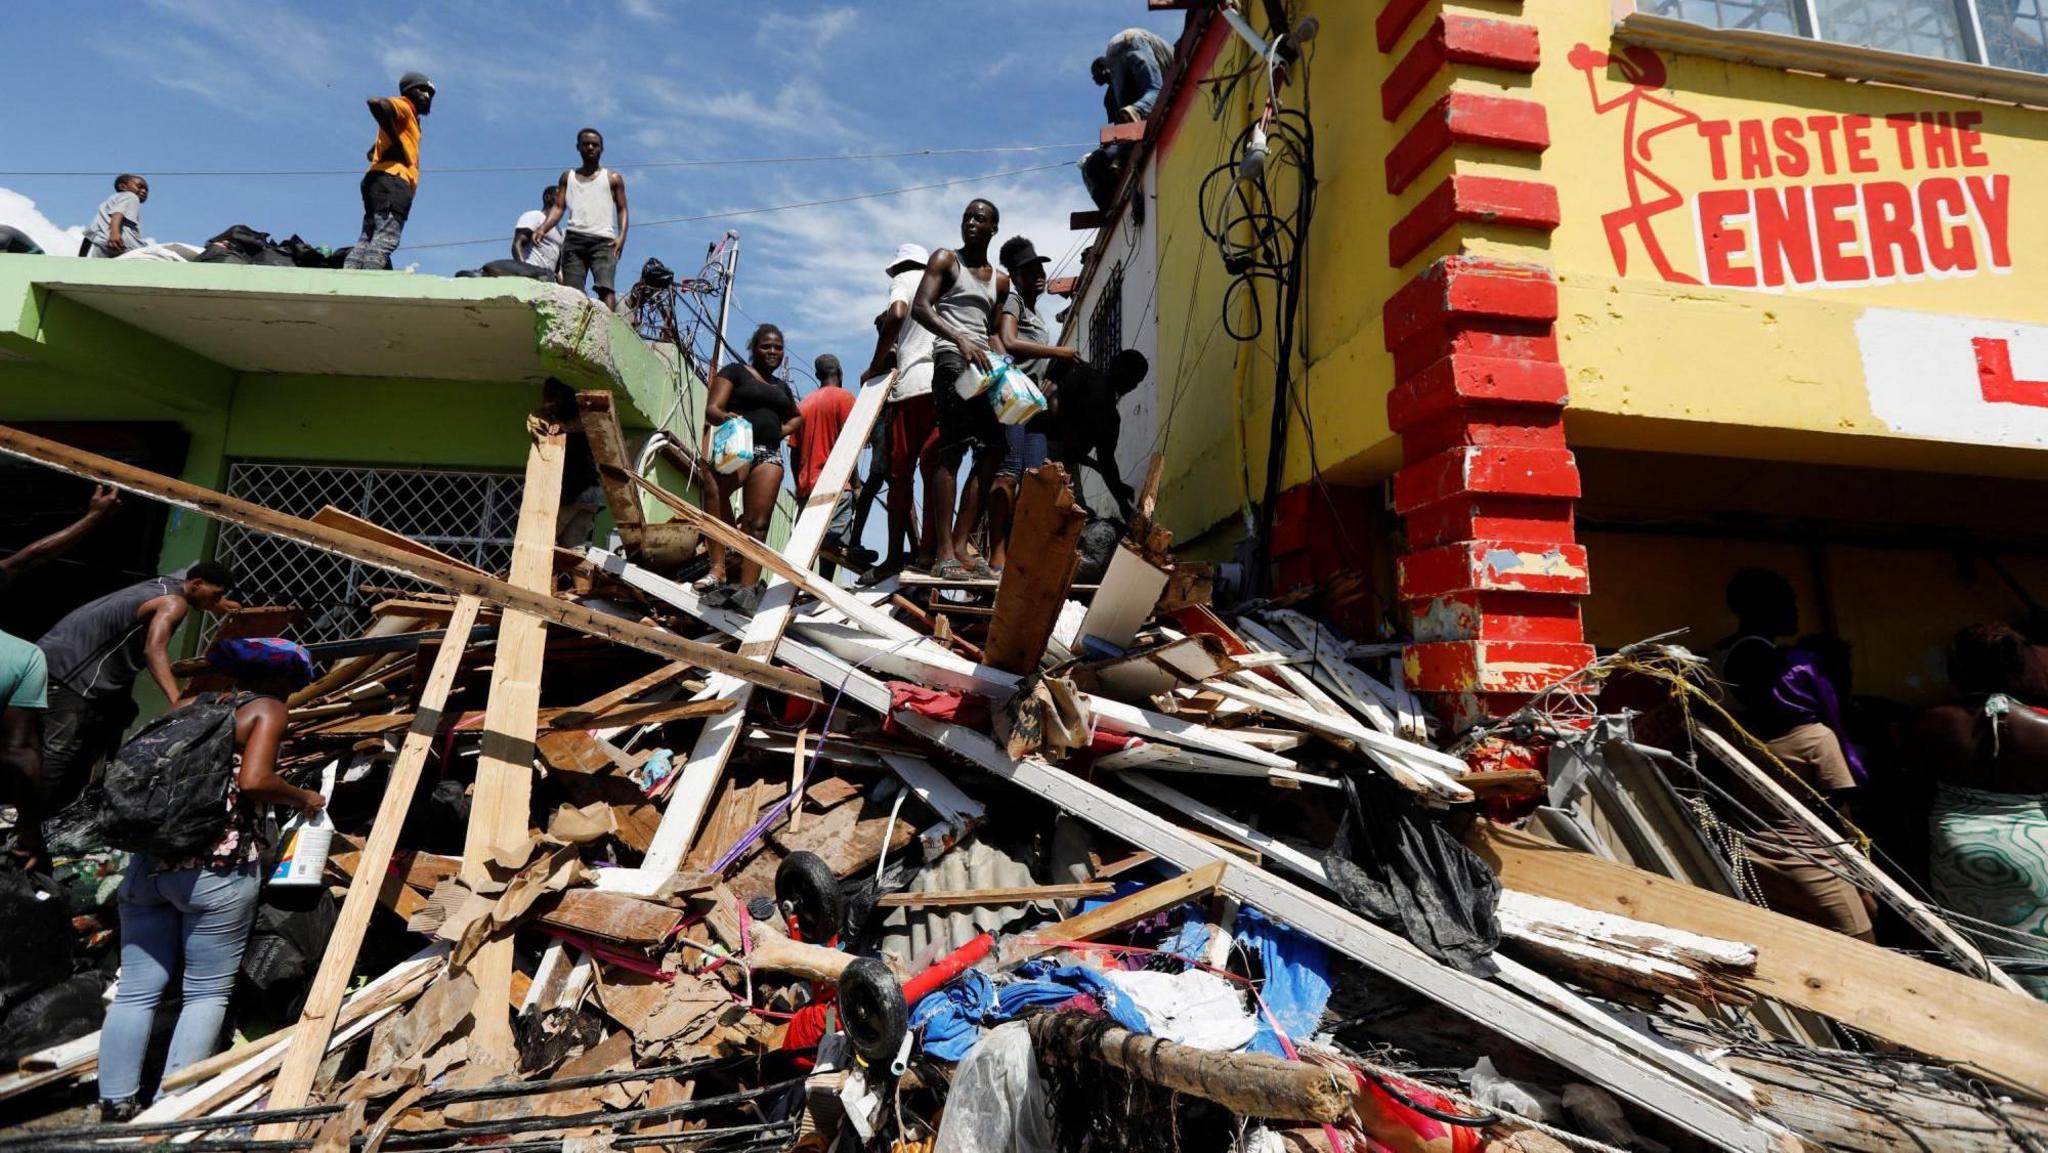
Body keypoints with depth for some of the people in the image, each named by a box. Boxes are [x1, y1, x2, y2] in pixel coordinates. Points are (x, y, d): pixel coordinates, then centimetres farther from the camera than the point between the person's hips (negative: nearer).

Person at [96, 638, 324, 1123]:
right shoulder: (267, 707, -2)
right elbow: (253, 781, -17)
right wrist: (303, 799, -1)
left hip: (147, 858, 6)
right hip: (216, 866, -6)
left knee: (137, 988, 11)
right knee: (207, 992, 5)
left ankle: (115, 1108, 15)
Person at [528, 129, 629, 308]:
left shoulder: (613, 178, 18)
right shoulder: (568, 177, 22)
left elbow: (622, 210, 12)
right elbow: (558, 207, 15)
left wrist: (621, 237, -7)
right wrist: (542, 229, -3)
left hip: (603, 241, -2)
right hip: (574, 239, 3)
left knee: (605, 286, -24)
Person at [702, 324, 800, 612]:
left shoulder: (782, 387, 26)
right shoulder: (734, 371, 11)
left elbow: (798, 417, 44)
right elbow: (711, 410, 0)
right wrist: (725, 417, -25)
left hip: (770, 454, 6)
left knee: (757, 524, -6)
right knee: (715, 489, -37)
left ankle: (747, 589, -9)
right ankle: (717, 570, -43)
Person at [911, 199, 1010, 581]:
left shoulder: (1000, 280, 22)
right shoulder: (945, 259, 6)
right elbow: (920, 308, -6)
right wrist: (960, 340, -21)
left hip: (984, 363, 7)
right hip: (952, 356, -7)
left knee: (992, 451, -2)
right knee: (952, 448, -16)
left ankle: (961, 544, -1)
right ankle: (944, 552, -21)